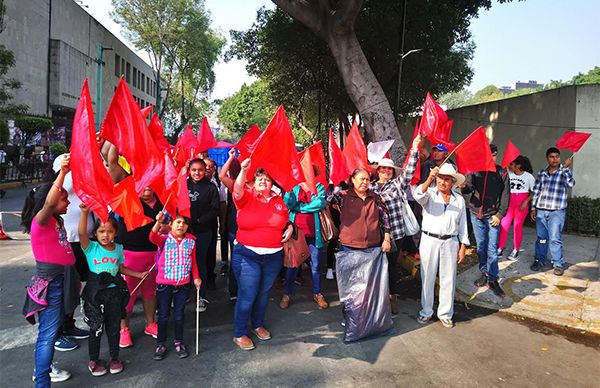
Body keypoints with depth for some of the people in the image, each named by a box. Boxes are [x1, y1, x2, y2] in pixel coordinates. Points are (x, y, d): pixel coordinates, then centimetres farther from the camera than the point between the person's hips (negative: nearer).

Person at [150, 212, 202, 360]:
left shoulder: (191, 241, 0)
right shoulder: (164, 239, -8)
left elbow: (193, 261, 9)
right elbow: (153, 237, -31)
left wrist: (196, 277, 6)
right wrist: (158, 222, -46)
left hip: (183, 284, 2)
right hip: (164, 284, -2)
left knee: (179, 315, 14)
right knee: (163, 316, 11)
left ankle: (178, 342, 31)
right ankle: (161, 344, 25)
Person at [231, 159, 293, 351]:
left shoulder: (279, 201, 7)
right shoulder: (246, 198, -4)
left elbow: (287, 220, 21)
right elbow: (237, 190, -26)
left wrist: (290, 228, 0)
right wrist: (243, 170, -39)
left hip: (274, 256, 4)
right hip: (247, 255, -4)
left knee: (264, 293, 17)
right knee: (247, 295, -2)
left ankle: (258, 324, 39)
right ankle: (239, 334, 15)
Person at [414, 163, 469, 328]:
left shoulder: (459, 199, 6)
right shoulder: (430, 194, -2)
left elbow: (462, 225, 9)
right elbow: (418, 195, -27)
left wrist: (463, 247, 6)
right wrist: (429, 179, -41)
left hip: (450, 243, 2)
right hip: (429, 241, -2)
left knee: (448, 279, 9)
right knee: (427, 278, 8)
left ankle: (445, 313, 24)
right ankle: (426, 312, 22)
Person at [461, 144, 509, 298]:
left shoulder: (501, 173, 0)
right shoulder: (475, 170, 1)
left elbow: (505, 196, 2)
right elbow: (468, 188, -7)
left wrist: (499, 215, -5)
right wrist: (463, 187, -32)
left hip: (492, 216, -1)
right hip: (476, 214, 2)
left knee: (492, 249, -2)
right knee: (481, 246, 12)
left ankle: (493, 279, 7)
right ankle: (484, 273, 27)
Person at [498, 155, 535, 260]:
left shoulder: (529, 177, -5)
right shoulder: (508, 174, -2)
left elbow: (533, 192, 1)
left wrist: (526, 202, -11)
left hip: (522, 204, -2)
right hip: (509, 202, 2)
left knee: (518, 226, 3)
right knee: (504, 224, -2)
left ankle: (516, 250, 16)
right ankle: (500, 248, 7)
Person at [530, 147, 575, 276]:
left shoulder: (565, 171, -1)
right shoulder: (541, 173, 8)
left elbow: (570, 184, -21)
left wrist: (565, 168, -29)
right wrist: (533, 208, 9)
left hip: (557, 212, -3)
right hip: (540, 211, 3)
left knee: (555, 239, -4)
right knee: (541, 238, 12)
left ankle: (558, 264, 8)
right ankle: (539, 260, 24)